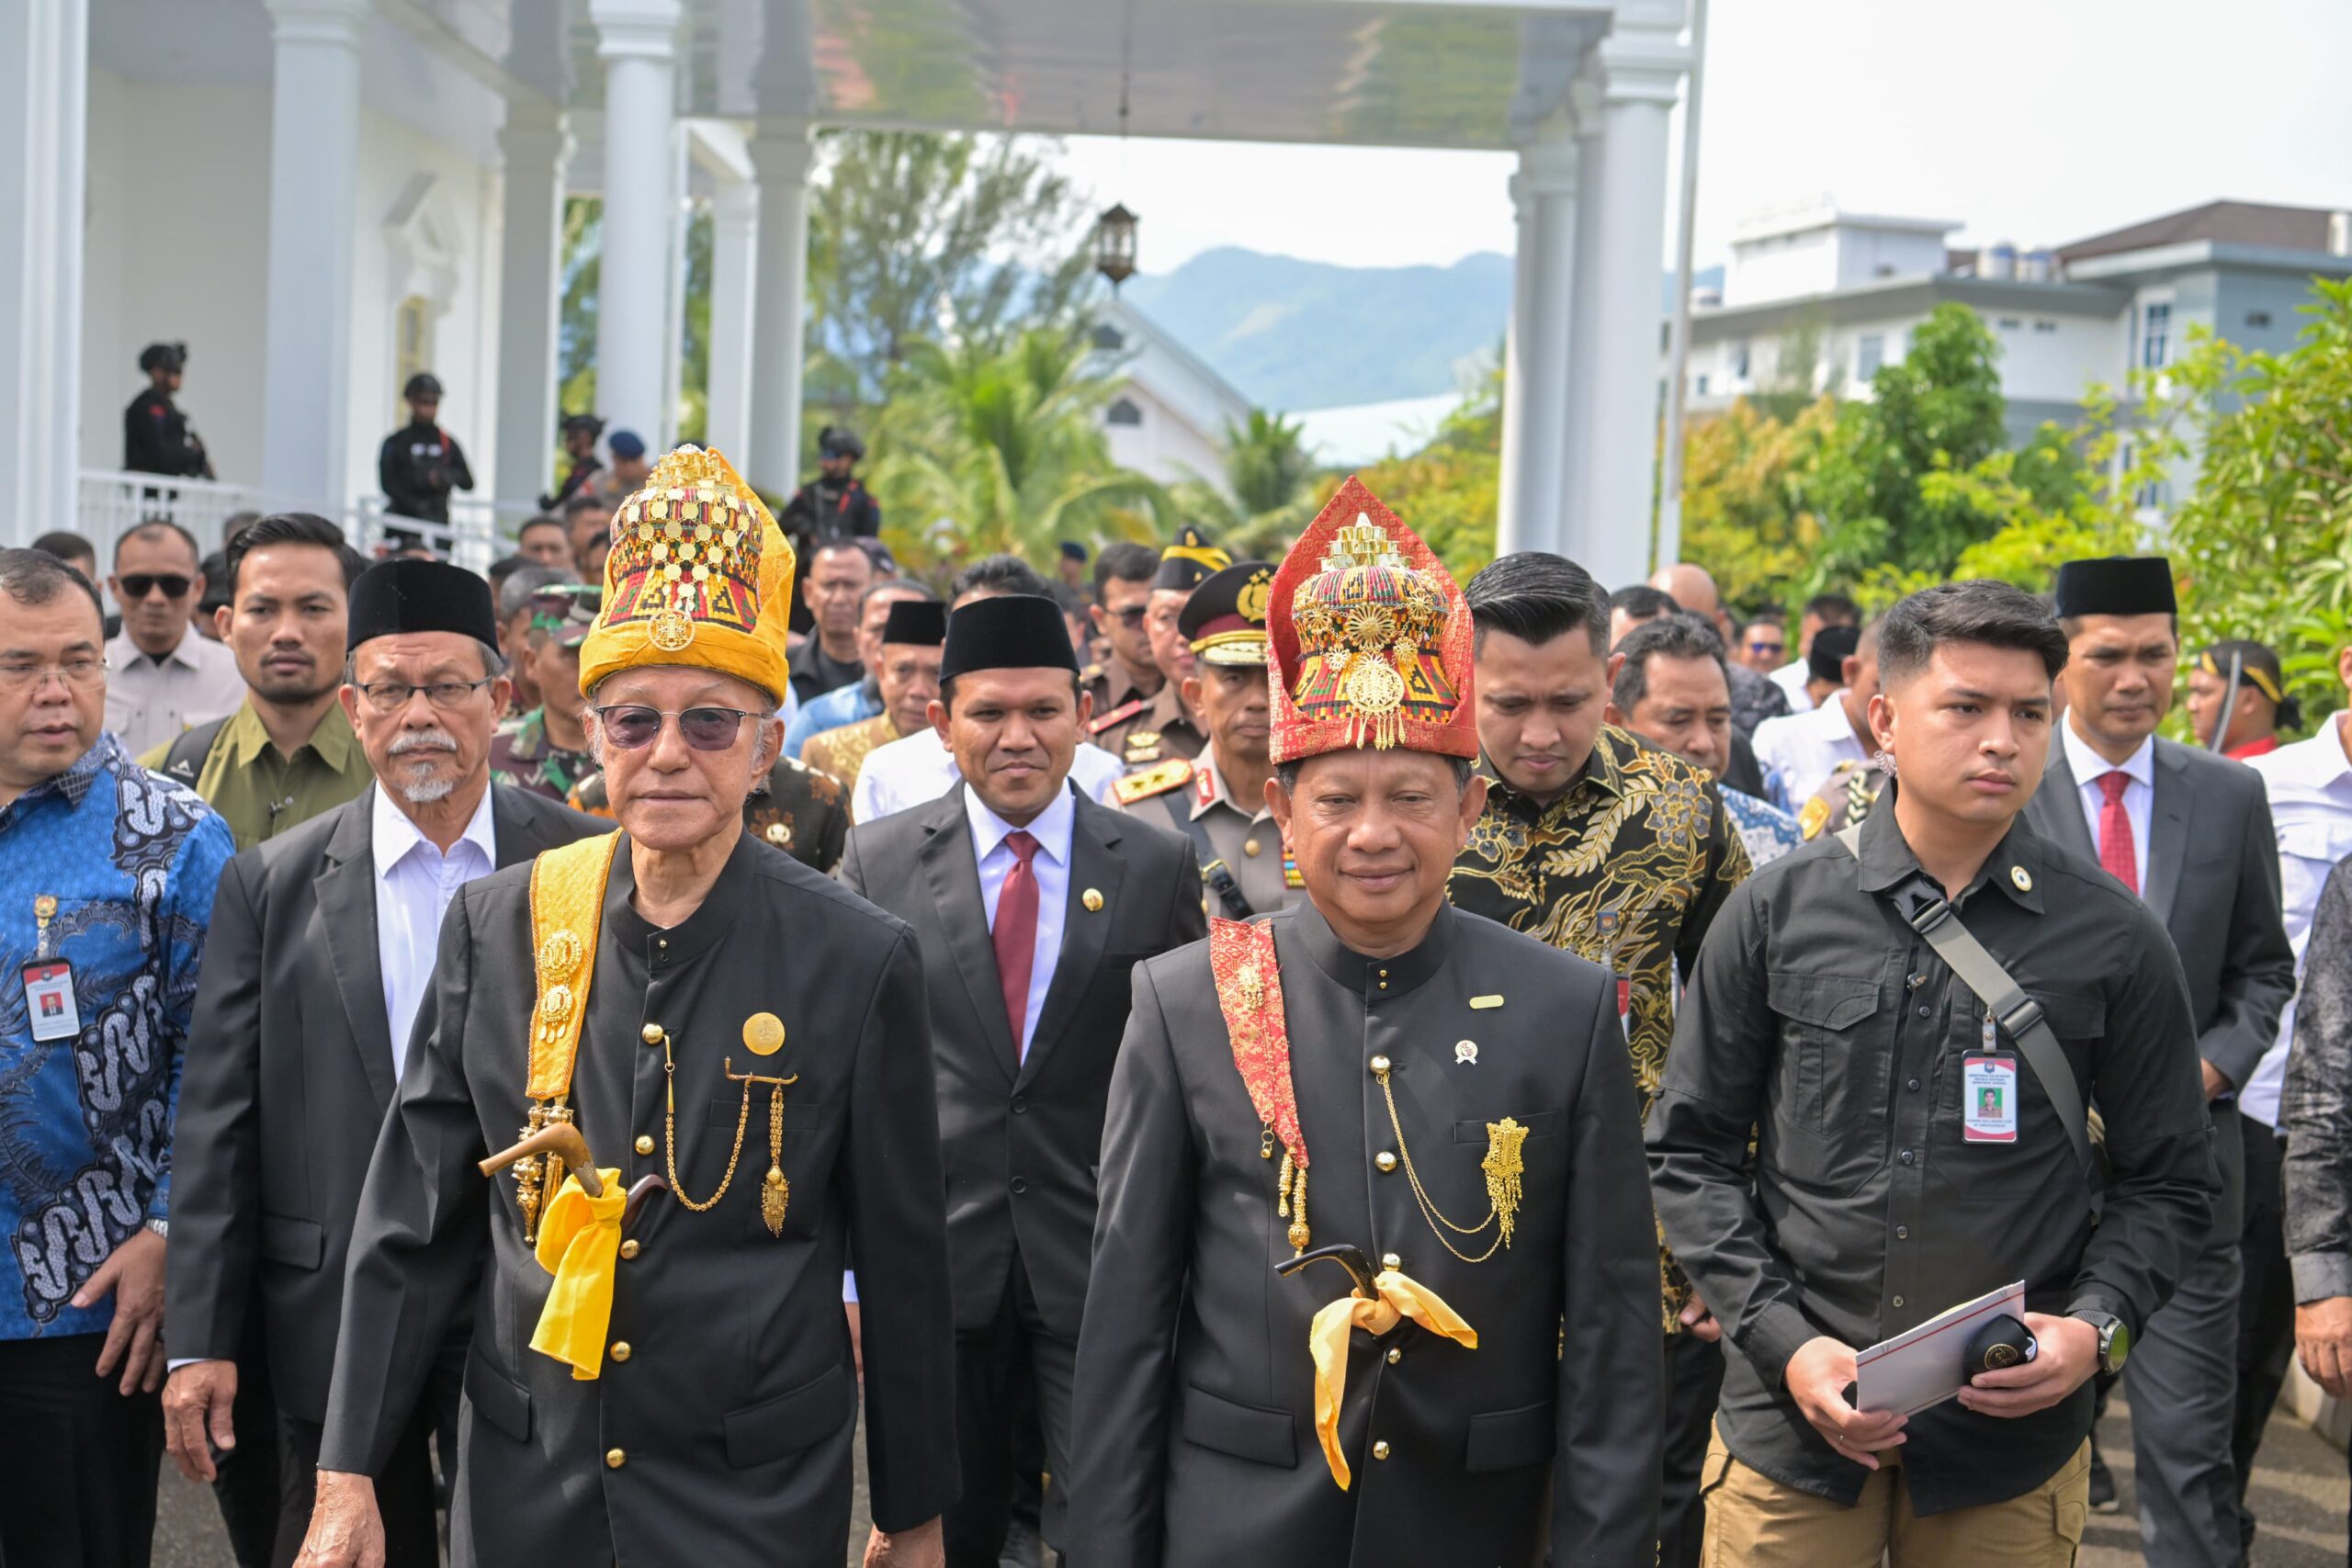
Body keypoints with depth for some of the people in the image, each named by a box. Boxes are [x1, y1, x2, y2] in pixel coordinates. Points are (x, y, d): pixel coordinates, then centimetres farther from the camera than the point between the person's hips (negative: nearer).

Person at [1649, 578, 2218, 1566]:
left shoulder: (2114, 941, 0)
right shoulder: (1779, 910, 0)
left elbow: (2166, 1184, 7)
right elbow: (1690, 1151, 4)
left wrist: (2097, 1328, -10)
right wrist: (1781, 1339, -6)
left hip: (2011, 1444, 0)